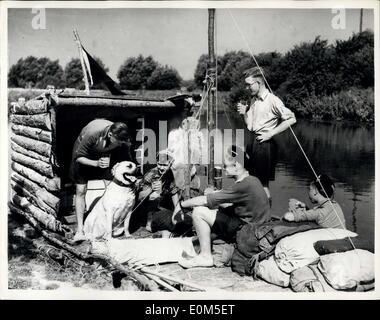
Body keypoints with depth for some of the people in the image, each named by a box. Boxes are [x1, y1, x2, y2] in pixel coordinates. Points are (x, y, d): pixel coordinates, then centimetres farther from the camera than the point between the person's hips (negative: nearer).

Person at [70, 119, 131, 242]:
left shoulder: (122, 139, -29)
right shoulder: (92, 134, -41)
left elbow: (127, 160, -14)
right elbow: (78, 157, -28)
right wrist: (96, 163, -41)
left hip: (105, 155, 3)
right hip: (84, 152, -3)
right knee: (80, 191, -9)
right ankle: (80, 230, -4)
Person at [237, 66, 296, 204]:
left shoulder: (272, 100, -12)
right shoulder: (254, 100, 13)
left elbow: (291, 119, -18)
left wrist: (270, 133, -17)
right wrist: (245, 113, 0)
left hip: (264, 144, -8)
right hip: (252, 142, 8)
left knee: (263, 184, 0)